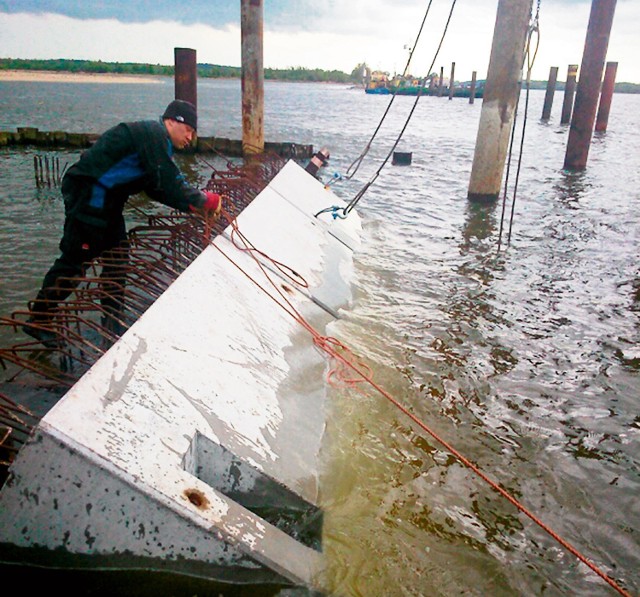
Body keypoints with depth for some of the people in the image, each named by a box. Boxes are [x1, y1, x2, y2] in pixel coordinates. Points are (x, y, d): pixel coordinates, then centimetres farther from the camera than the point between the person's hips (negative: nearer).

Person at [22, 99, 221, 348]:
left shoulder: (155, 139, 17)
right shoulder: (153, 134, -16)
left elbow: (157, 187, 14)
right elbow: (169, 184, -23)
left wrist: (195, 203, 5)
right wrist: (205, 201, -12)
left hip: (104, 200, 11)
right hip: (88, 195, -11)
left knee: (116, 255, 15)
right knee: (75, 258, -5)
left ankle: (112, 318, 28)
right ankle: (38, 320, 7)